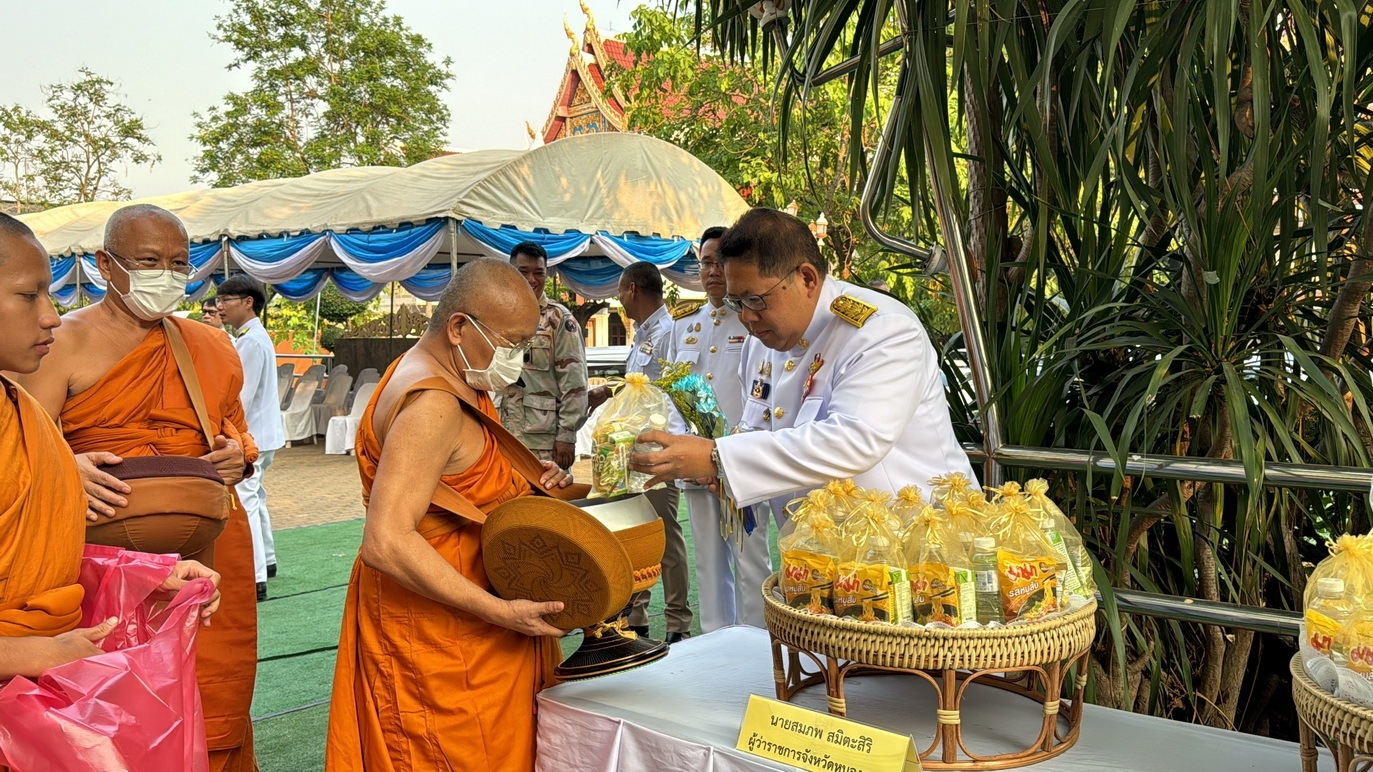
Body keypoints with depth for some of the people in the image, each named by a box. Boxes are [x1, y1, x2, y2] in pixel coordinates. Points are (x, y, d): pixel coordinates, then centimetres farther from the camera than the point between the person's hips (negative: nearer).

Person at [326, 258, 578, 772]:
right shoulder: (431, 406, -23)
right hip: (436, 629, -10)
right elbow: (387, 544, -30)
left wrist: (529, 484, 5)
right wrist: (499, 611, -30)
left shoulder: (460, 385, 10)